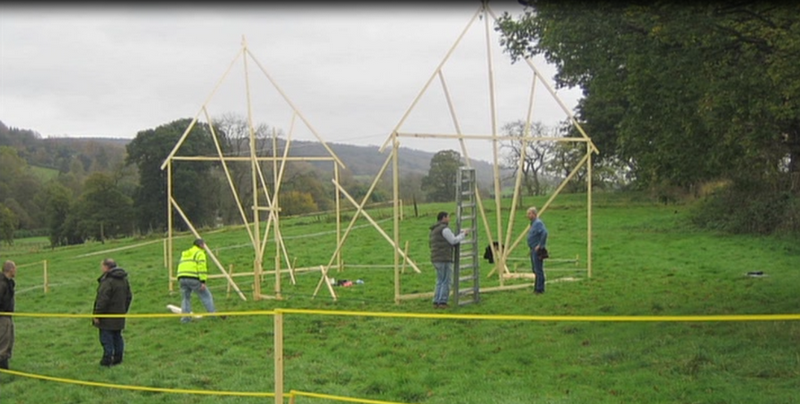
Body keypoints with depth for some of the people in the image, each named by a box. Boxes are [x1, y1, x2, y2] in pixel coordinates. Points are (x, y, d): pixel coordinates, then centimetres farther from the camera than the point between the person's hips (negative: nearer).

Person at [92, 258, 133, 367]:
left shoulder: (107, 281, -20)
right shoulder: (124, 279, 9)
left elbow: (102, 300, -21)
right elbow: (129, 296, 17)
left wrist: (97, 315, -14)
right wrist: (124, 310, 24)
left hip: (107, 317, -8)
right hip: (119, 315, 8)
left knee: (106, 337, -1)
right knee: (117, 336, 15)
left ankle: (107, 359, 0)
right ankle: (118, 358, 20)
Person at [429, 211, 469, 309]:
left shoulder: (434, 230, 20)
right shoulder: (444, 229, -10)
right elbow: (454, 241, -8)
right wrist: (463, 234, 7)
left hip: (436, 259, 9)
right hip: (444, 259, -9)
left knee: (440, 282, 14)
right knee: (446, 282, -3)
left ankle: (436, 302, 9)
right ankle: (442, 302, -6)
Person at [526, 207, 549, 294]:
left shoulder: (538, 223, -16)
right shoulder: (533, 223, 15)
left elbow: (544, 233, -30)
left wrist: (540, 245, -24)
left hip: (538, 250, -11)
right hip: (533, 250, 11)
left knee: (538, 270, -7)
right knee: (535, 270, 15)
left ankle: (540, 289, -4)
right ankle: (536, 288, 22)